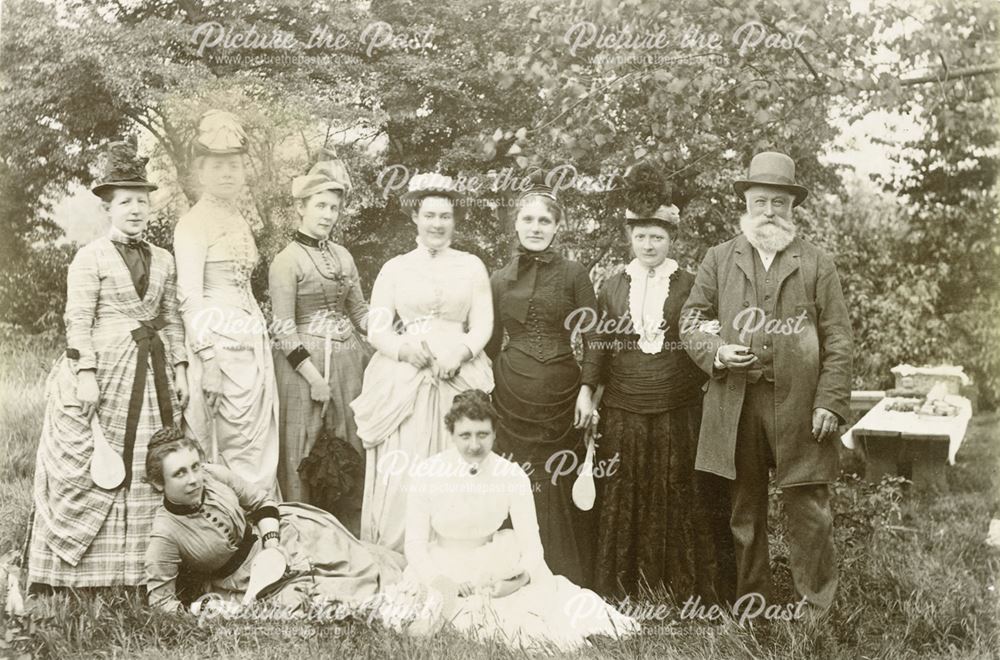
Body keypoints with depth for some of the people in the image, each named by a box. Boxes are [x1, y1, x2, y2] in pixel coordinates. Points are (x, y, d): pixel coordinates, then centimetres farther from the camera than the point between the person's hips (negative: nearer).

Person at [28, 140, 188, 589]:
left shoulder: (163, 260, 13)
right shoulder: (90, 257, -2)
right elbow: (78, 321, -8)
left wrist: (180, 369, 8)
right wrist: (85, 373, -16)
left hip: (152, 371, 5)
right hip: (104, 368, -5)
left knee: (151, 465, 6)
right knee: (91, 467, -2)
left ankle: (140, 571, 15)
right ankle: (65, 572, 9)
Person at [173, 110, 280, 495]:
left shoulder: (241, 222, 17)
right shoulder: (193, 222, -6)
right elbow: (189, 297, -14)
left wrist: (261, 340, 16)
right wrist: (208, 360, -20)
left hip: (253, 342, 8)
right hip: (217, 341, -8)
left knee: (258, 444, 8)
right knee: (231, 445, -4)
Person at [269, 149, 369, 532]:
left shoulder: (342, 256, 12)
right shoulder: (287, 261, -6)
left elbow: (359, 311, 13)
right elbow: (283, 329, -11)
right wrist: (314, 376, -15)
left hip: (349, 361, 6)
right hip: (305, 362, -6)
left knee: (352, 451, 10)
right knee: (307, 457, 1)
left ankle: (352, 538, 21)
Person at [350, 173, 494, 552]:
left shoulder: (471, 266, 9)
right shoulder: (395, 268, 8)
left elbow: (483, 324, 4)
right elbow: (377, 328, 3)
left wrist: (461, 353, -15)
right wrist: (404, 349, -17)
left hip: (459, 379, 0)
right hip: (404, 379, 0)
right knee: (400, 478, -3)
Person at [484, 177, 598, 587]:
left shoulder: (574, 275, 1)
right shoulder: (500, 280, 9)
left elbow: (592, 339, -1)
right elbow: (491, 343, 13)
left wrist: (587, 389, -11)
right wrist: (485, 396, 11)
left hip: (562, 393, -2)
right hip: (512, 395, 2)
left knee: (560, 489, 3)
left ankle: (568, 582, 17)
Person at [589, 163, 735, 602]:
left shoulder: (690, 286, 1)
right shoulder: (612, 288, 7)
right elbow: (599, 349, 11)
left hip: (679, 413, -2)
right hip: (623, 413, 2)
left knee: (681, 507, 5)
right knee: (623, 507, 9)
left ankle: (685, 595, 19)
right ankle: (623, 595, 22)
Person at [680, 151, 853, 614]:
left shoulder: (817, 263, 7)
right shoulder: (719, 259, 10)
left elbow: (838, 338, 2)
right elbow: (690, 320, 11)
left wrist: (830, 402, -7)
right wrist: (716, 352, -9)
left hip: (800, 406, -1)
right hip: (736, 404, 2)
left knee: (809, 511, 1)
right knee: (745, 510, 11)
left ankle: (817, 608, 15)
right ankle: (752, 605, 25)